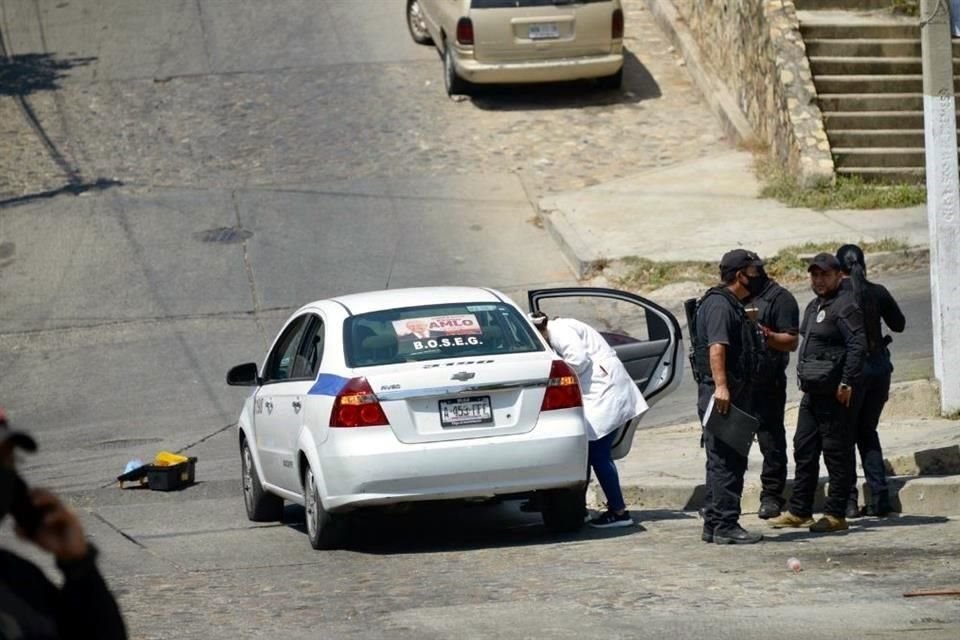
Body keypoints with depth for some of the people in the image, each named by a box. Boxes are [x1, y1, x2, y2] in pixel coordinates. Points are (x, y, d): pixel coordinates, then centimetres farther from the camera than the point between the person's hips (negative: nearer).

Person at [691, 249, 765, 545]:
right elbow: (716, 347, -24)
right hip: (722, 395, -11)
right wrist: (721, 386, -31)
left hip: (733, 395, 11)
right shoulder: (719, 304, -13)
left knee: (727, 462, 13)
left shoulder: (733, 306, 21)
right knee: (725, 462, -10)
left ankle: (713, 525, 18)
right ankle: (725, 526, -11)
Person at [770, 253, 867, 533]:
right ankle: (799, 511, 19)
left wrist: (847, 383, -22)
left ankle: (835, 514, -1)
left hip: (835, 394, -10)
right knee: (804, 449, 12)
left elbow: (858, 346, -20)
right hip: (813, 392, 10)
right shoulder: (814, 306, 18)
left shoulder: (845, 306, -12)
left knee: (837, 452, -4)